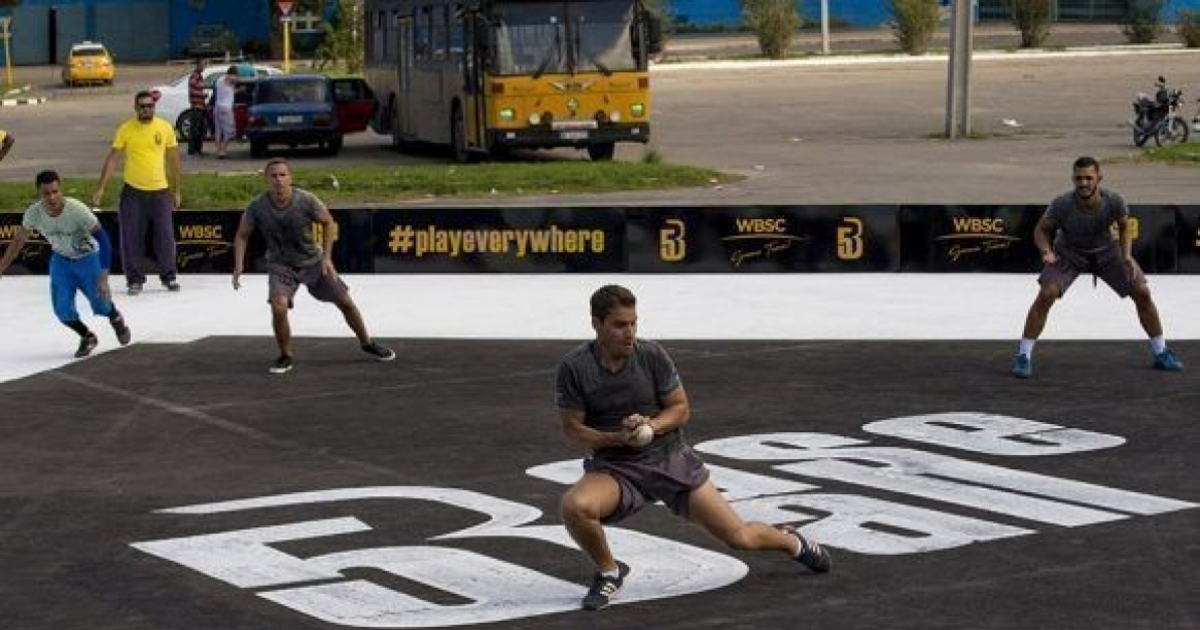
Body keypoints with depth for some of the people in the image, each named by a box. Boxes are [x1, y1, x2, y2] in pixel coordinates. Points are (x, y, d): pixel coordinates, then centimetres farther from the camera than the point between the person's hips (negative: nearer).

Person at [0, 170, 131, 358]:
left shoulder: (77, 210, -34)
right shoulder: (33, 213, -22)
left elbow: (103, 240, -29)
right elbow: (18, 241, -3)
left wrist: (103, 276, -34)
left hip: (88, 259, -3)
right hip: (61, 261, 3)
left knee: (100, 305, -2)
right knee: (63, 310, -8)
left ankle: (116, 319, 37)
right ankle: (87, 337, 24)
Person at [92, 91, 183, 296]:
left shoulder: (165, 128, 1)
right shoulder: (125, 129, -3)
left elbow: (174, 161, 8)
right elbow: (112, 159, -2)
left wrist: (177, 190, 7)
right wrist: (100, 188, -9)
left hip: (160, 191, 1)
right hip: (133, 191, -1)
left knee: (165, 236, 3)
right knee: (131, 238, 1)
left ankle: (169, 277, 17)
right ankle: (134, 279, 11)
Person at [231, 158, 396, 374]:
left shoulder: (306, 200, -21)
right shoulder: (257, 207, -19)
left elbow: (328, 223, -5)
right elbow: (242, 235, -4)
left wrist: (327, 257, -11)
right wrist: (239, 265, -15)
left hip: (312, 261, 1)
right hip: (280, 265, -1)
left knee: (345, 302, 7)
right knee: (278, 307, -24)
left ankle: (367, 344, 32)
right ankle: (286, 357, -2)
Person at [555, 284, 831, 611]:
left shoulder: (652, 354, -10)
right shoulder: (574, 367, -12)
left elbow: (681, 409, -1)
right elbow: (572, 428, -7)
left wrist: (650, 426, -22)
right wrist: (617, 438, -24)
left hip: (669, 458, 1)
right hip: (614, 467, -1)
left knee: (739, 537, 0)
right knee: (574, 506, -34)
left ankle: (792, 541, 37)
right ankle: (608, 572, -4)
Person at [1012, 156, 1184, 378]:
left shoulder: (1113, 201, -29)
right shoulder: (1062, 204, -33)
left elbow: (1124, 227, -6)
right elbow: (1041, 229, -15)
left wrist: (1126, 256, -20)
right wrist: (1046, 251, -35)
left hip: (1105, 251, 2)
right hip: (1069, 253, -2)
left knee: (1142, 292, -3)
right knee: (1046, 294, -23)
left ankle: (1161, 353, 16)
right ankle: (1023, 356, -13)